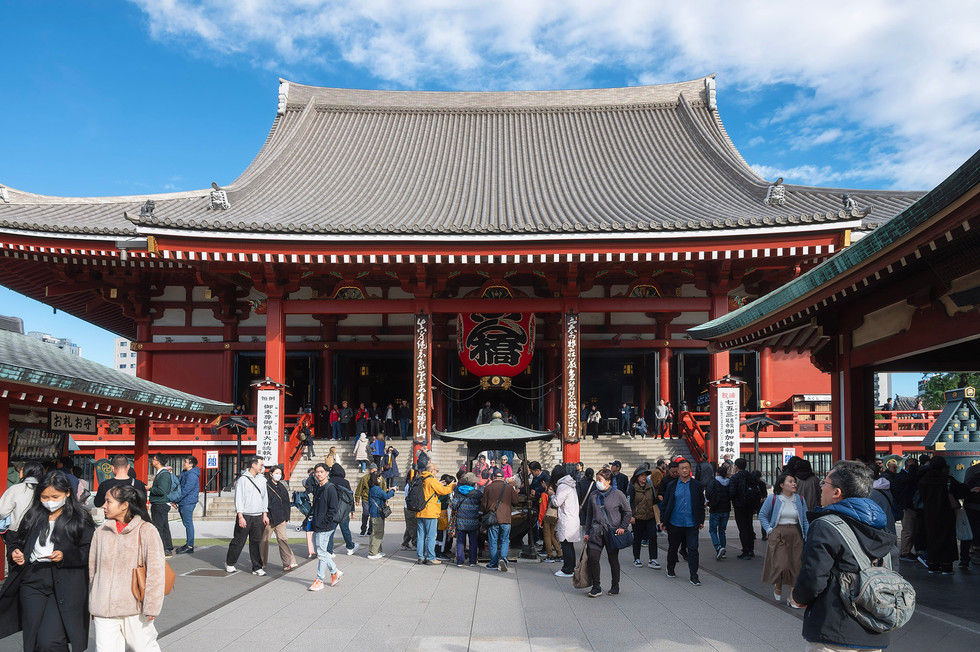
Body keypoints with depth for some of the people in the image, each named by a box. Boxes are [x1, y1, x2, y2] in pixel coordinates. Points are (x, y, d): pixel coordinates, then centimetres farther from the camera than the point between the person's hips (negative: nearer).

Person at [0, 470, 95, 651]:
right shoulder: (32, 516, 11)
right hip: (32, 583, 5)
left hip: (65, 587, -5)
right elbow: (17, 541, 22)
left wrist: (65, 556, -20)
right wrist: (15, 553, 1)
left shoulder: (80, 519, -2)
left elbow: (90, 552, -6)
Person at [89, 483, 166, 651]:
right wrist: (93, 606, 16)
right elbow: (92, 570, 15)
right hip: (104, 610, 3)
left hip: (135, 609, -3)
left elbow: (155, 572, -7)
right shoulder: (101, 533, 8)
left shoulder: (147, 532, -6)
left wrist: (151, 606, -9)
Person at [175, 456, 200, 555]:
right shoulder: (184, 474, 15)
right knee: (186, 523, 15)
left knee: (188, 524, -6)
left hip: (188, 503, -10)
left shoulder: (192, 475, -17)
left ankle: (190, 546, -3)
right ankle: (188, 543, 24)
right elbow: (179, 486, 20)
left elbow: (186, 490, -21)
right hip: (183, 503, 10)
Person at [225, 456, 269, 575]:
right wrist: (240, 517, -14)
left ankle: (257, 568, 9)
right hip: (245, 516, -5)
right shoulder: (243, 479, -7)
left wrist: (265, 514, 14)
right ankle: (229, 563, 23)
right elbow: (238, 499, -9)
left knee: (256, 542, 5)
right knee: (238, 541, 3)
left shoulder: (261, 480, 11)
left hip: (258, 517, 5)